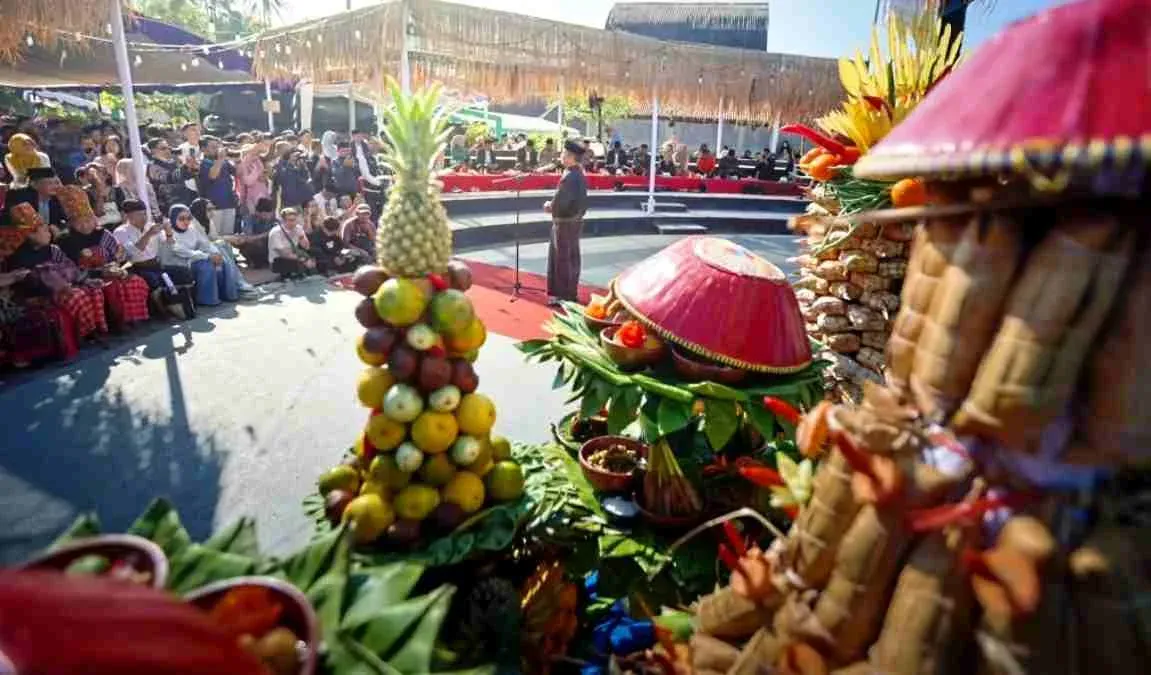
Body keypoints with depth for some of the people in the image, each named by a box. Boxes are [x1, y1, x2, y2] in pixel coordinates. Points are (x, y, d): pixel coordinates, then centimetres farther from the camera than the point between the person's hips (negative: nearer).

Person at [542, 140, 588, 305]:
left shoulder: (569, 177, -21)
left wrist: (550, 206, -5)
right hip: (576, 220, 10)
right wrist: (553, 205, 9)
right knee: (572, 257, 15)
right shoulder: (580, 175, 9)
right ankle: (571, 293, 24)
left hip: (565, 222, -10)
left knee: (562, 259, -1)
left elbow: (560, 202, -26)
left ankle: (563, 295, 6)